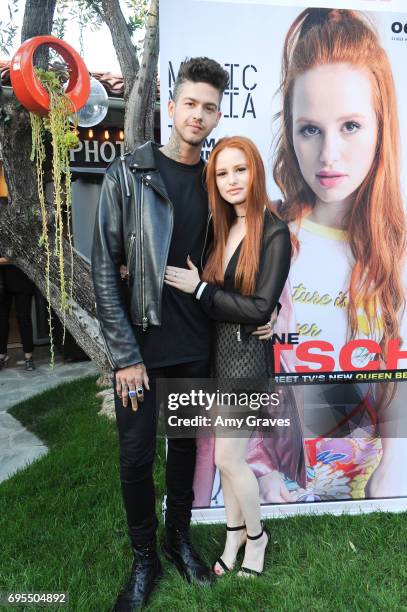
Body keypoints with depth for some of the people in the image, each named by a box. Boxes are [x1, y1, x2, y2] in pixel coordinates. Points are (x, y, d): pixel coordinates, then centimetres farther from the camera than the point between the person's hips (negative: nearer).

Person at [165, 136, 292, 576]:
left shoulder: (274, 233, -13)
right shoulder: (222, 228, 7)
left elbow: (260, 309, -17)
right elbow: (212, 290, 7)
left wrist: (200, 288, -14)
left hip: (247, 354, -6)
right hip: (218, 347, 6)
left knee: (227, 456, 2)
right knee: (225, 453, 15)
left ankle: (255, 535, 30)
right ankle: (234, 531, 38)